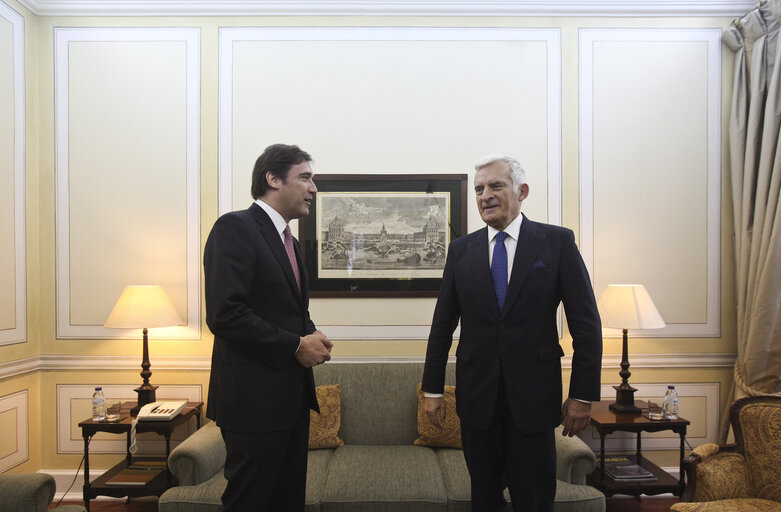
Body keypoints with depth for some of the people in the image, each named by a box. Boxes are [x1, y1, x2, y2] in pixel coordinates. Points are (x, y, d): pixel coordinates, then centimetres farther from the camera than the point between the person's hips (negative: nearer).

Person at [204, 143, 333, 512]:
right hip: (254, 398, -9)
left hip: (292, 398, 9)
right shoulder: (235, 227, -12)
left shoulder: (287, 240, 16)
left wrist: (311, 336, 2)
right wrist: (295, 346, -16)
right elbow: (225, 314, -22)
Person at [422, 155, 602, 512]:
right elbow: (443, 324, 7)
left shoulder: (557, 242, -3)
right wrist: (432, 389, 6)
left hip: (533, 394, -2)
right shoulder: (461, 249, 5)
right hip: (477, 395, 3)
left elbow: (586, 323, -3)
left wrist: (583, 394, -6)